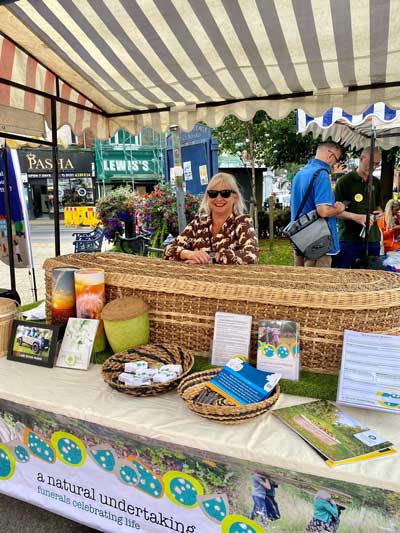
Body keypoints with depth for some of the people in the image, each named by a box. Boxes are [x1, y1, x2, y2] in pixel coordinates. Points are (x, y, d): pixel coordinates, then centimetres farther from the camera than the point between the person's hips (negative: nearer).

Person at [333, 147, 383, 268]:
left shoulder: (376, 183, 14)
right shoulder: (345, 181, -4)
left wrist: (379, 212, 3)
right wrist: (356, 217, -20)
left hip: (372, 239, 6)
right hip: (348, 239, -5)